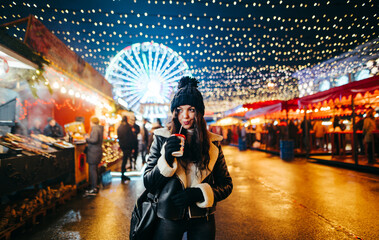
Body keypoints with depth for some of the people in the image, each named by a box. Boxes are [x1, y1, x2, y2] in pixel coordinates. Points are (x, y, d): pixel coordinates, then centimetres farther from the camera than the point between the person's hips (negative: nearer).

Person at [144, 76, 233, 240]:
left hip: (202, 220, 1)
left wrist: (199, 193, -16)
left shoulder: (213, 143, -2)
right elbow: (148, 184, -5)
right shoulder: (162, 139, -5)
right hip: (169, 218, -1)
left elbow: (226, 185, 1)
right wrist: (167, 159, -21)